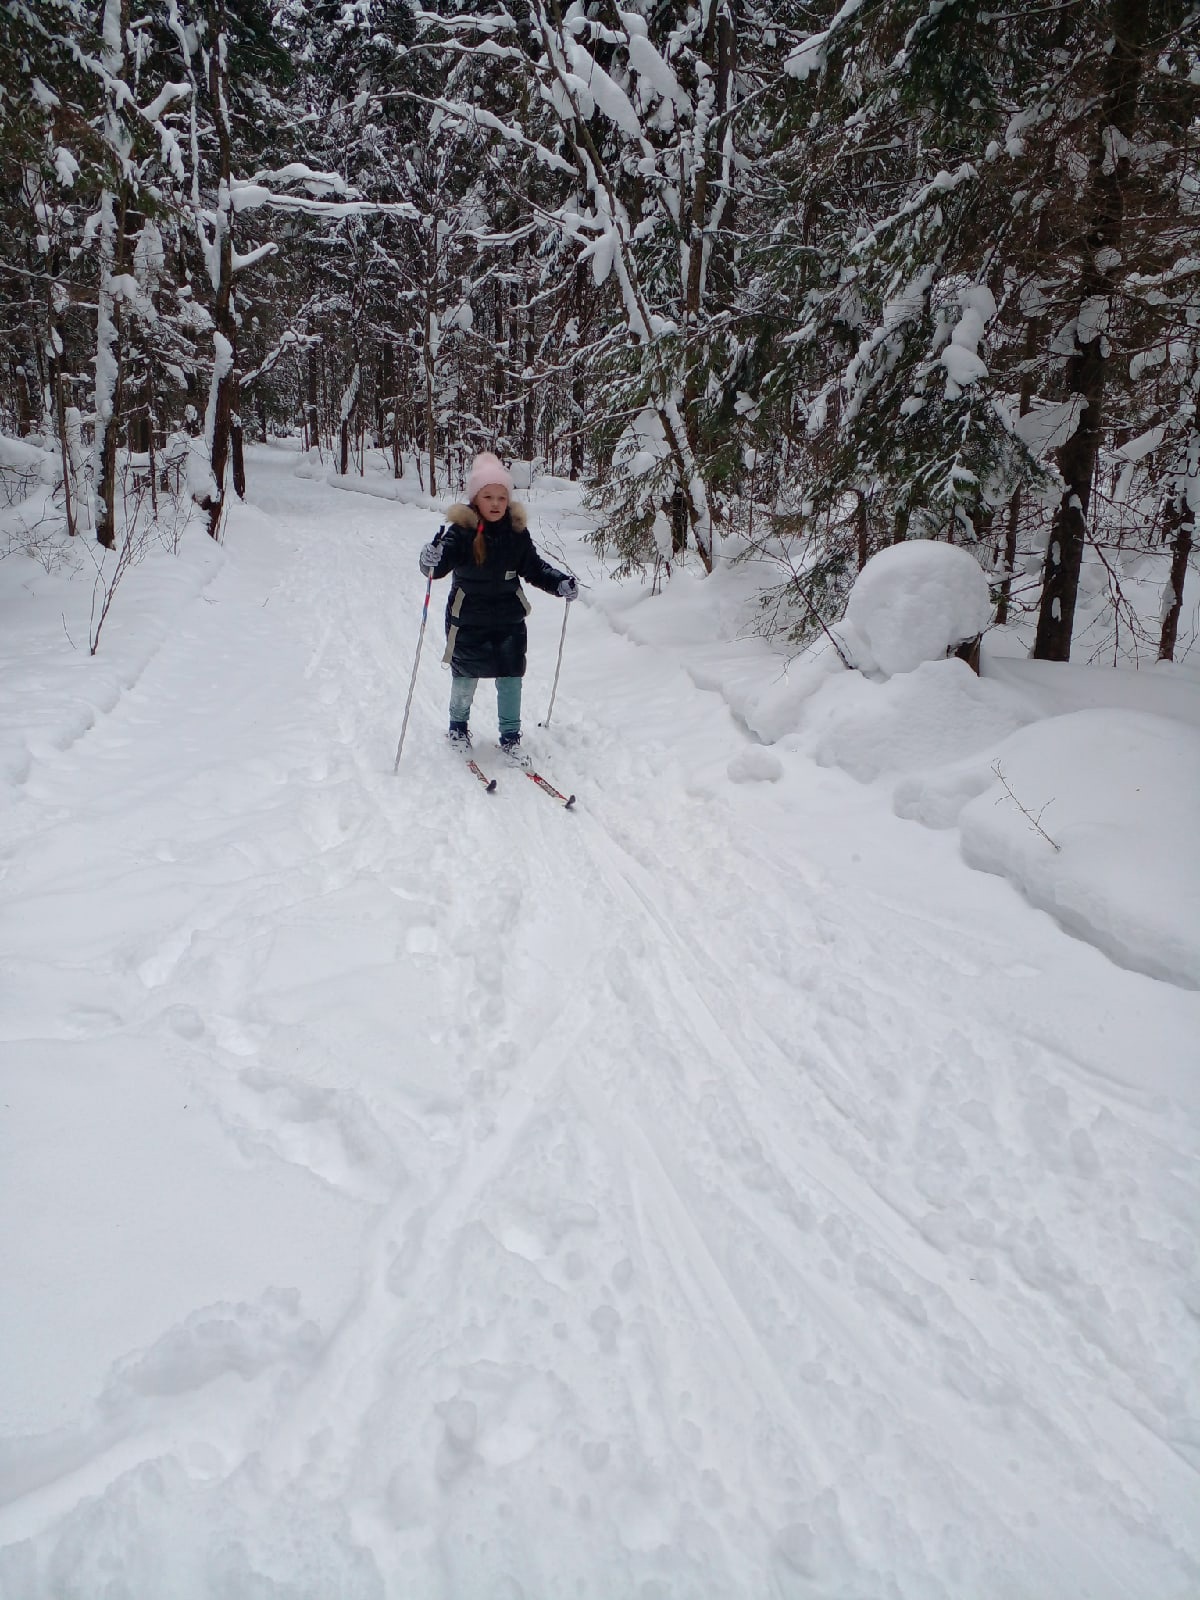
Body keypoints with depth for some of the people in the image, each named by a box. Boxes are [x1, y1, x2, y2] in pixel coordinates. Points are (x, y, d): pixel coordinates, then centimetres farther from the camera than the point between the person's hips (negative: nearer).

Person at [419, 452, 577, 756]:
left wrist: (560, 582, -6)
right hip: (467, 620, -2)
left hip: (508, 620, 3)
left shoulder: (516, 530, -3)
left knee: (510, 678, 5)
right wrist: (431, 561, -46)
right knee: (466, 677, 12)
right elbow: (439, 565, -23)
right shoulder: (461, 529, -15)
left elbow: (533, 567, 7)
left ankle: (510, 736, 22)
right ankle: (458, 726, 37)